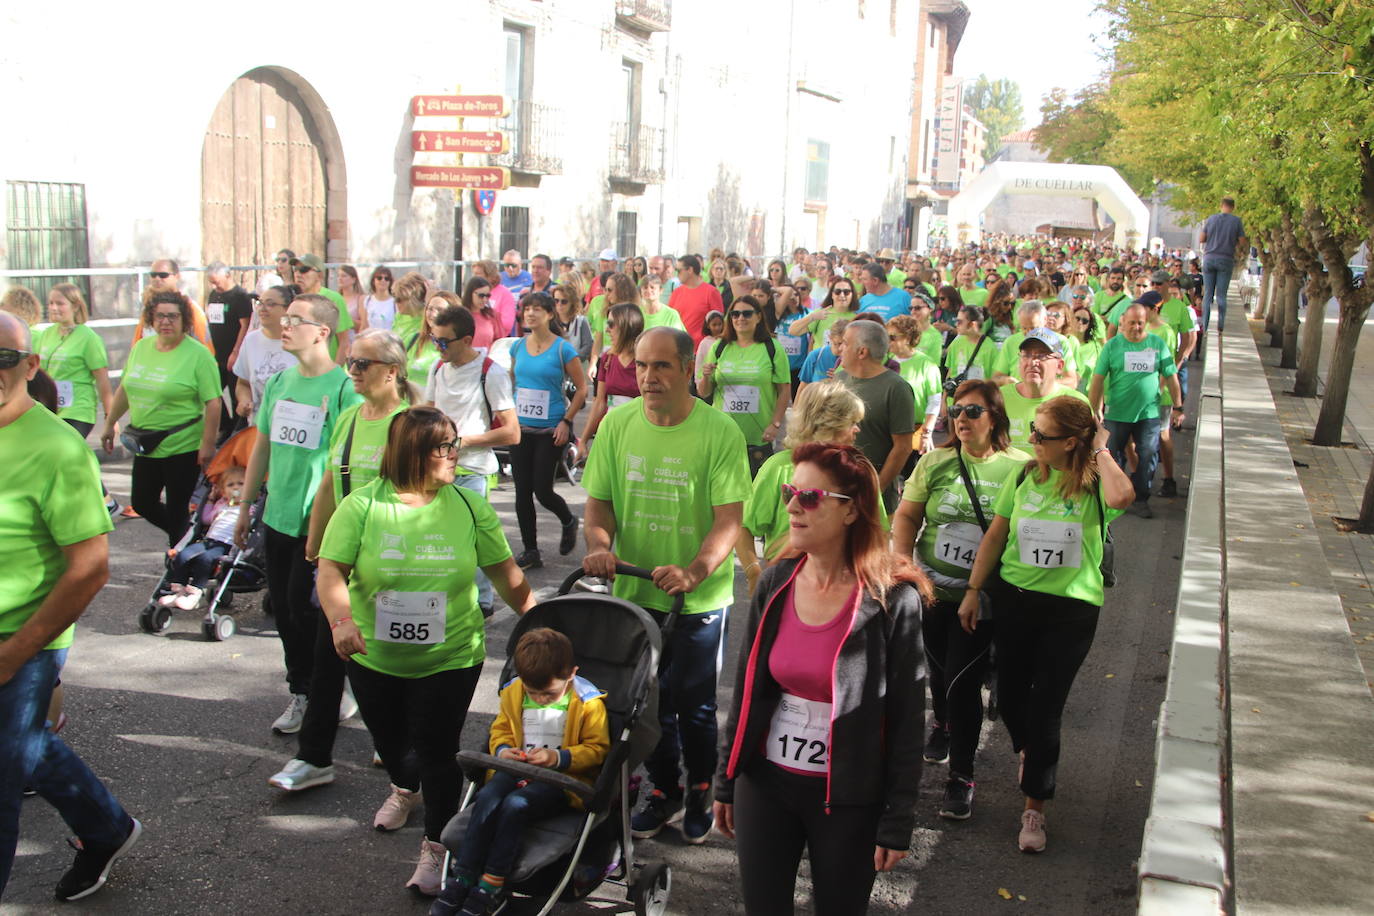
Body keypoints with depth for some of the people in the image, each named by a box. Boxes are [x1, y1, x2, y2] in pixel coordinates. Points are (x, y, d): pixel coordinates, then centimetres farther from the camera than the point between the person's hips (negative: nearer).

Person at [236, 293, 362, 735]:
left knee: (306, 608, -3)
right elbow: (262, 447, 16)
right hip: (278, 516, 6)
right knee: (284, 609, 11)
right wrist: (245, 506, 19)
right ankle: (301, 692, 26)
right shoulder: (279, 381, 8)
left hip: (319, 521, -6)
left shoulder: (343, 388, -12)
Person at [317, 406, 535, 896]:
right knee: (390, 744, 19)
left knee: (436, 750, -1)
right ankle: (406, 790, 55)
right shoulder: (361, 506, -8)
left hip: (450, 657, -1)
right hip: (374, 658, 1)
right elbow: (332, 571, -12)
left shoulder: (469, 507, -5)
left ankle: (436, 846, 22)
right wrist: (340, 620, -29)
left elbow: (506, 574, 2)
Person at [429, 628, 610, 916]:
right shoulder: (513, 693, 3)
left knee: (515, 804, -31)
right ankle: (461, 879, -22)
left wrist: (558, 758, -20)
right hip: (518, 770, 4)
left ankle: (490, 887, -22)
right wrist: (502, 750, -8)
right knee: (487, 796, -27)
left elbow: (598, 748, -6)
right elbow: (500, 730, 16)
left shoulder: (588, 702, -10)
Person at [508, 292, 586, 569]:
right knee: (522, 491, 5)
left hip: (550, 430, -5)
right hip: (521, 428, 5)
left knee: (542, 490, -4)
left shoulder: (563, 349, -9)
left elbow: (582, 389, -5)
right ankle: (530, 551, 16)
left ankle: (569, 522, 29)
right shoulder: (518, 346, 6)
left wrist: (566, 422, -11)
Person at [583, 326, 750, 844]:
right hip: (634, 591, 4)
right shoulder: (617, 424, -2)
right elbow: (598, 501, 4)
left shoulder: (720, 432, -14)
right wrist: (600, 544, -16)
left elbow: (730, 519, -17)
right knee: (648, 699, 16)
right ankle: (663, 790, 38)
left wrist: (694, 572, -32)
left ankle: (701, 790, 35)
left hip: (700, 597, -3)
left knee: (694, 703, 9)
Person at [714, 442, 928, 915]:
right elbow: (747, 689, 8)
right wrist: (727, 781, 12)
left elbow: (906, 718, -10)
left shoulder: (892, 600, -14)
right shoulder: (775, 583, -2)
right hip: (764, 784, 4)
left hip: (848, 798, -4)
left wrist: (898, 821, -9)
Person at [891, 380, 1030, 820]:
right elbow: (907, 516, 3)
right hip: (933, 591, 3)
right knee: (939, 669, 22)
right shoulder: (936, 462, -2)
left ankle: (961, 777, 10)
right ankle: (942, 724, 54)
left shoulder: (1020, 467, -8)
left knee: (963, 681, -6)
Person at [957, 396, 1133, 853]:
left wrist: (1101, 451, -23)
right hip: (1014, 600, 4)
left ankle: (1035, 805, 17)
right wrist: (974, 591, 6)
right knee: (1010, 694, 14)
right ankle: (1029, 751, 48)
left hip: (1071, 611, -4)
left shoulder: (1093, 485, -14)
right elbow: (996, 534, 5)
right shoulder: (1025, 476, -2)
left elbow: (1121, 497, -39)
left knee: (1046, 706, 0)